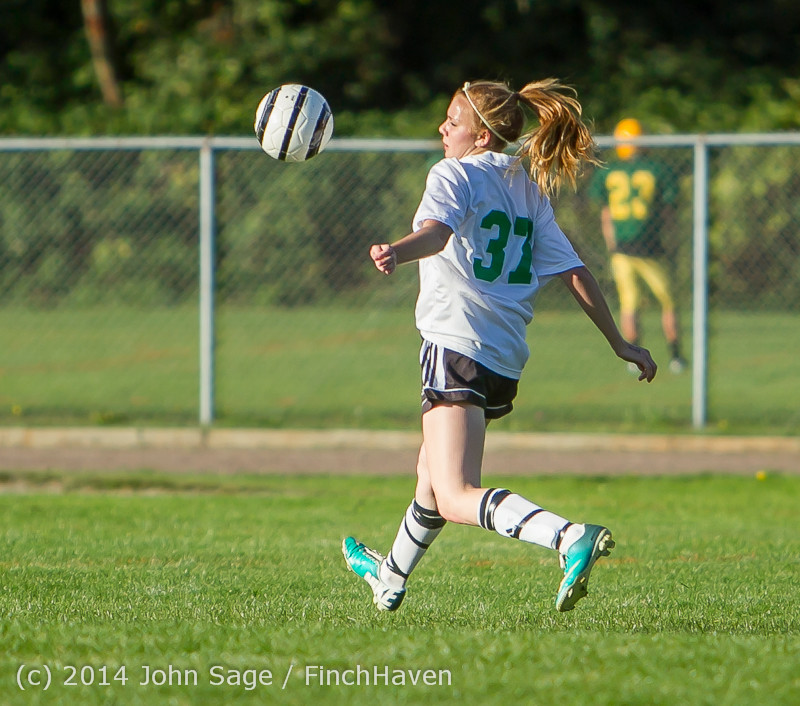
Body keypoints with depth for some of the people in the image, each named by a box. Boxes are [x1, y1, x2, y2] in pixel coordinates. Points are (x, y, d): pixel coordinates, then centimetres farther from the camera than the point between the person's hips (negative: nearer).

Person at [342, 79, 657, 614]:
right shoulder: (530, 192, 18)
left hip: (458, 344, -9)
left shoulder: (454, 174, -3)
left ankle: (572, 539, -39)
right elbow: (575, 273, 15)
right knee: (432, 471, 30)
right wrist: (620, 343, 19)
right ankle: (390, 579, 50)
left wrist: (397, 252, -46)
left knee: (456, 499, -18)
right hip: (507, 360, 9)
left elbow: (438, 230, -26)